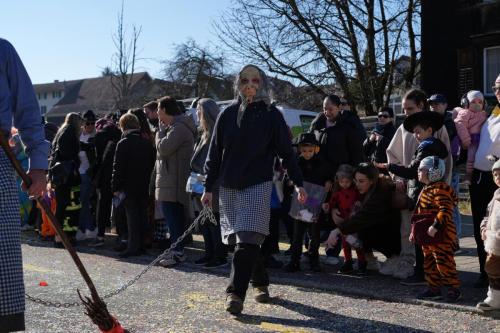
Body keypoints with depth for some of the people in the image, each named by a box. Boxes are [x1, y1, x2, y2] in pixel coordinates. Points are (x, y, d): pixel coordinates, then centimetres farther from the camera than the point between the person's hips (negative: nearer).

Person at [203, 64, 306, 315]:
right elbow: (215, 153, 8)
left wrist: (298, 184, -2)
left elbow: (286, 152, 3)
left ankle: (235, 293, -12)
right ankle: (260, 282, 28)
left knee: (247, 240, -13)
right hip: (229, 186, 3)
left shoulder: (271, 115, 1)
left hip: (259, 185, -3)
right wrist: (208, 187, 6)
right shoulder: (228, 114, 6)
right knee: (241, 240, 9)